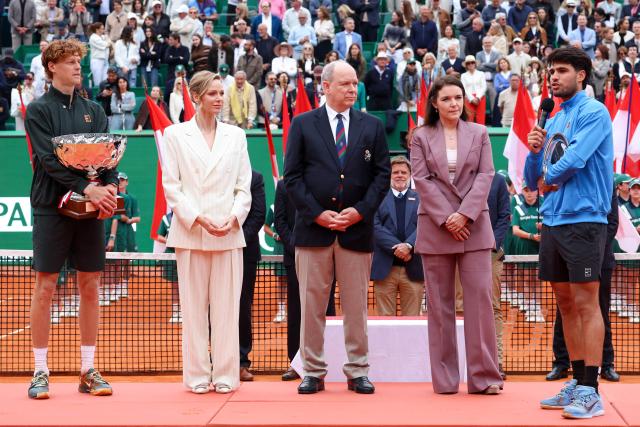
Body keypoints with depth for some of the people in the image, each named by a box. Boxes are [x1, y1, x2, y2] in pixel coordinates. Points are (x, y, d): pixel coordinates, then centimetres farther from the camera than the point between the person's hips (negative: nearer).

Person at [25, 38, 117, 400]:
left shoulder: (93, 111, 14)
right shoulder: (39, 110, 0)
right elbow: (49, 159, -11)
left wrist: (111, 186, -14)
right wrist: (86, 188, -21)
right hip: (52, 207, -4)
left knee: (90, 287, 4)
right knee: (45, 287, -2)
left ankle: (89, 370, 11)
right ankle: (41, 372, 5)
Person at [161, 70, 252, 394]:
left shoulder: (236, 136, 12)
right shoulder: (175, 135, 4)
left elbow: (244, 186, 11)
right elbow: (171, 185, 0)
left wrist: (234, 217, -7)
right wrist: (199, 219, -11)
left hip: (229, 233, 2)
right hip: (190, 233, -2)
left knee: (227, 306, 1)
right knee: (194, 307, 1)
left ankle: (226, 375, 7)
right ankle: (197, 375, 8)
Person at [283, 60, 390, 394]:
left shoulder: (372, 126, 9)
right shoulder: (303, 125, 4)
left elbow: (382, 175, 6)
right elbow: (292, 176, 0)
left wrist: (361, 210, -8)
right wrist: (317, 213, -9)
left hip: (357, 228, 1)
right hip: (313, 227, -1)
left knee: (356, 305, 5)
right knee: (311, 304, 2)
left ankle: (357, 372, 13)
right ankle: (313, 372, 10)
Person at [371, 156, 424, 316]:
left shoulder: (420, 199, 12)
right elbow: (376, 226, -1)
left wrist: (408, 246, -17)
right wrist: (395, 247, -14)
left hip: (413, 268, 1)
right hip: (385, 268, 0)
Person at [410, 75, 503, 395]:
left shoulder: (479, 134, 10)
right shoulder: (421, 137, 7)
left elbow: (485, 176, 1)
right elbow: (422, 180, -1)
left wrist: (465, 214, -11)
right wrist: (446, 219, -11)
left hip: (474, 225, 0)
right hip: (435, 226, 0)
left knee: (480, 297, -5)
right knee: (439, 303, 2)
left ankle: (484, 376, 0)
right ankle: (444, 379, 6)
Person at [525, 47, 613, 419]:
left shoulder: (594, 112, -5)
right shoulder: (552, 122, 17)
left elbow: (576, 158, -19)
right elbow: (533, 182, 17)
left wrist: (549, 178, -1)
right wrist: (535, 152, -2)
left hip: (583, 219, -8)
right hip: (553, 222, 8)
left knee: (586, 304, -7)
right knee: (566, 304, 10)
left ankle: (590, 392, -5)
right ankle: (577, 383, 17)